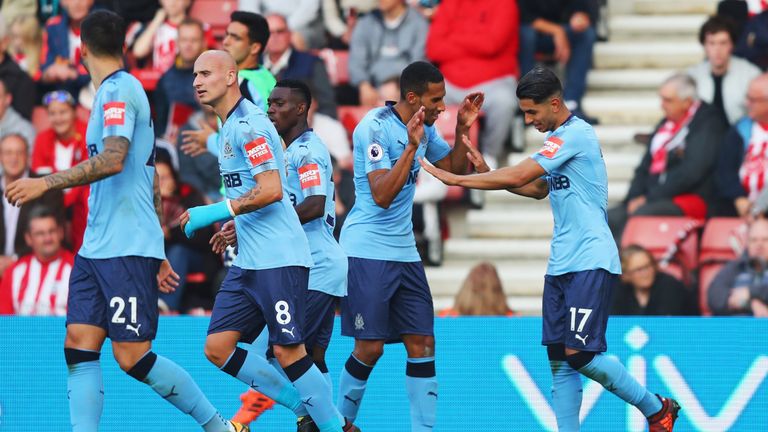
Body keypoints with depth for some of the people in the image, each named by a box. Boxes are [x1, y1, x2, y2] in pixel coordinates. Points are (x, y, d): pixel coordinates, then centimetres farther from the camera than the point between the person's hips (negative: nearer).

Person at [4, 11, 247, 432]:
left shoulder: (118, 89, -10)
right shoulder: (122, 90, 19)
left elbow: (113, 160, -25)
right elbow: (150, 180, 23)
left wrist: (45, 182, -23)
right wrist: (158, 253, 26)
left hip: (127, 250, -9)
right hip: (96, 249, 9)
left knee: (132, 357, -7)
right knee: (79, 346, -1)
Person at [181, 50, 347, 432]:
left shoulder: (248, 124, -13)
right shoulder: (229, 127, 18)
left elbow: (271, 190, -22)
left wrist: (217, 212, -21)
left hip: (279, 259, -10)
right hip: (247, 261, 10)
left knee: (287, 350, -10)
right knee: (218, 348, 2)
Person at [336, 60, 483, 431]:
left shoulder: (423, 127, 7)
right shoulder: (374, 127, -17)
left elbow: (455, 169, 17)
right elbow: (382, 196, -25)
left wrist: (463, 129, 2)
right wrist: (411, 147, -31)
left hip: (404, 252, 8)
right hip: (367, 250, -8)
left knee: (422, 344, 0)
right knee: (370, 348, -7)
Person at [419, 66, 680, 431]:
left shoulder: (575, 134, -14)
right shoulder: (558, 138, 15)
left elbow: (518, 176, -18)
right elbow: (540, 189, 27)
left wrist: (456, 179, -10)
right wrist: (488, 174, 13)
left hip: (591, 262, -9)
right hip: (561, 264, 9)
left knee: (579, 354, -14)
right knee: (559, 360, 1)